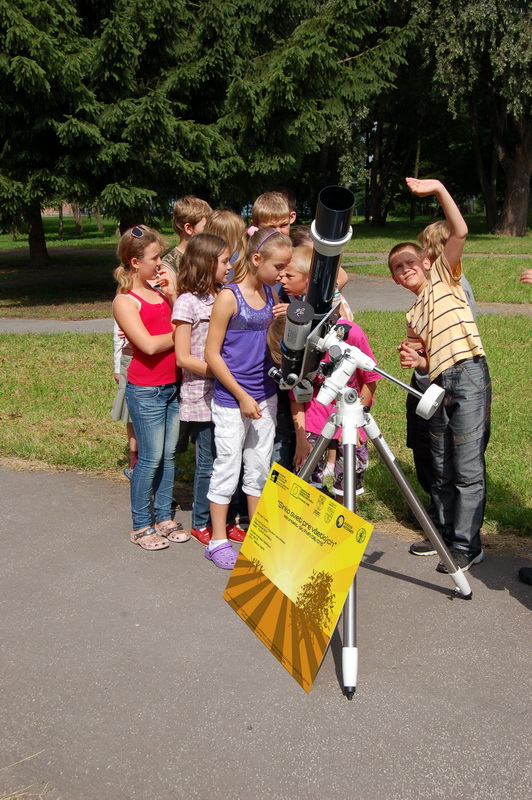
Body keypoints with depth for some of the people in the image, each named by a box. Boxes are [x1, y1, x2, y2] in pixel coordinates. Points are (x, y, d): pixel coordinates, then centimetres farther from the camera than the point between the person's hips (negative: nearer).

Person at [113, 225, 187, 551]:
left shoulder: (161, 291, 9)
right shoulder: (125, 301, -11)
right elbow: (149, 344, -20)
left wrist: (173, 293, -5)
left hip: (173, 385, 7)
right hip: (146, 389, -6)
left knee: (169, 455, 13)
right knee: (151, 459, 0)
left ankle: (164, 517, 26)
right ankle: (141, 525, 15)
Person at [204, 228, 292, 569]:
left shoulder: (270, 294, 6)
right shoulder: (229, 297, -14)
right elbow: (212, 353, -14)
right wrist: (242, 396, -15)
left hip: (265, 395, 6)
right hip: (232, 400, -6)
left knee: (260, 467, 14)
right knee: (228, 468, 3)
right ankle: (218, 541, 16)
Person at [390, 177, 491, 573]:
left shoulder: (443, 277, 8)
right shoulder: (414, 315, 23)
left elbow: (460, 232, -7)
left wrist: (439, 189, -13)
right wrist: (417, 360, 3)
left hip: (468, 374, -7)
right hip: (439, 384, 8)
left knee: (467, 467, -7)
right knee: (442, 468, 13)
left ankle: (467, 545, -1)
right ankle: (445, 534, 26)